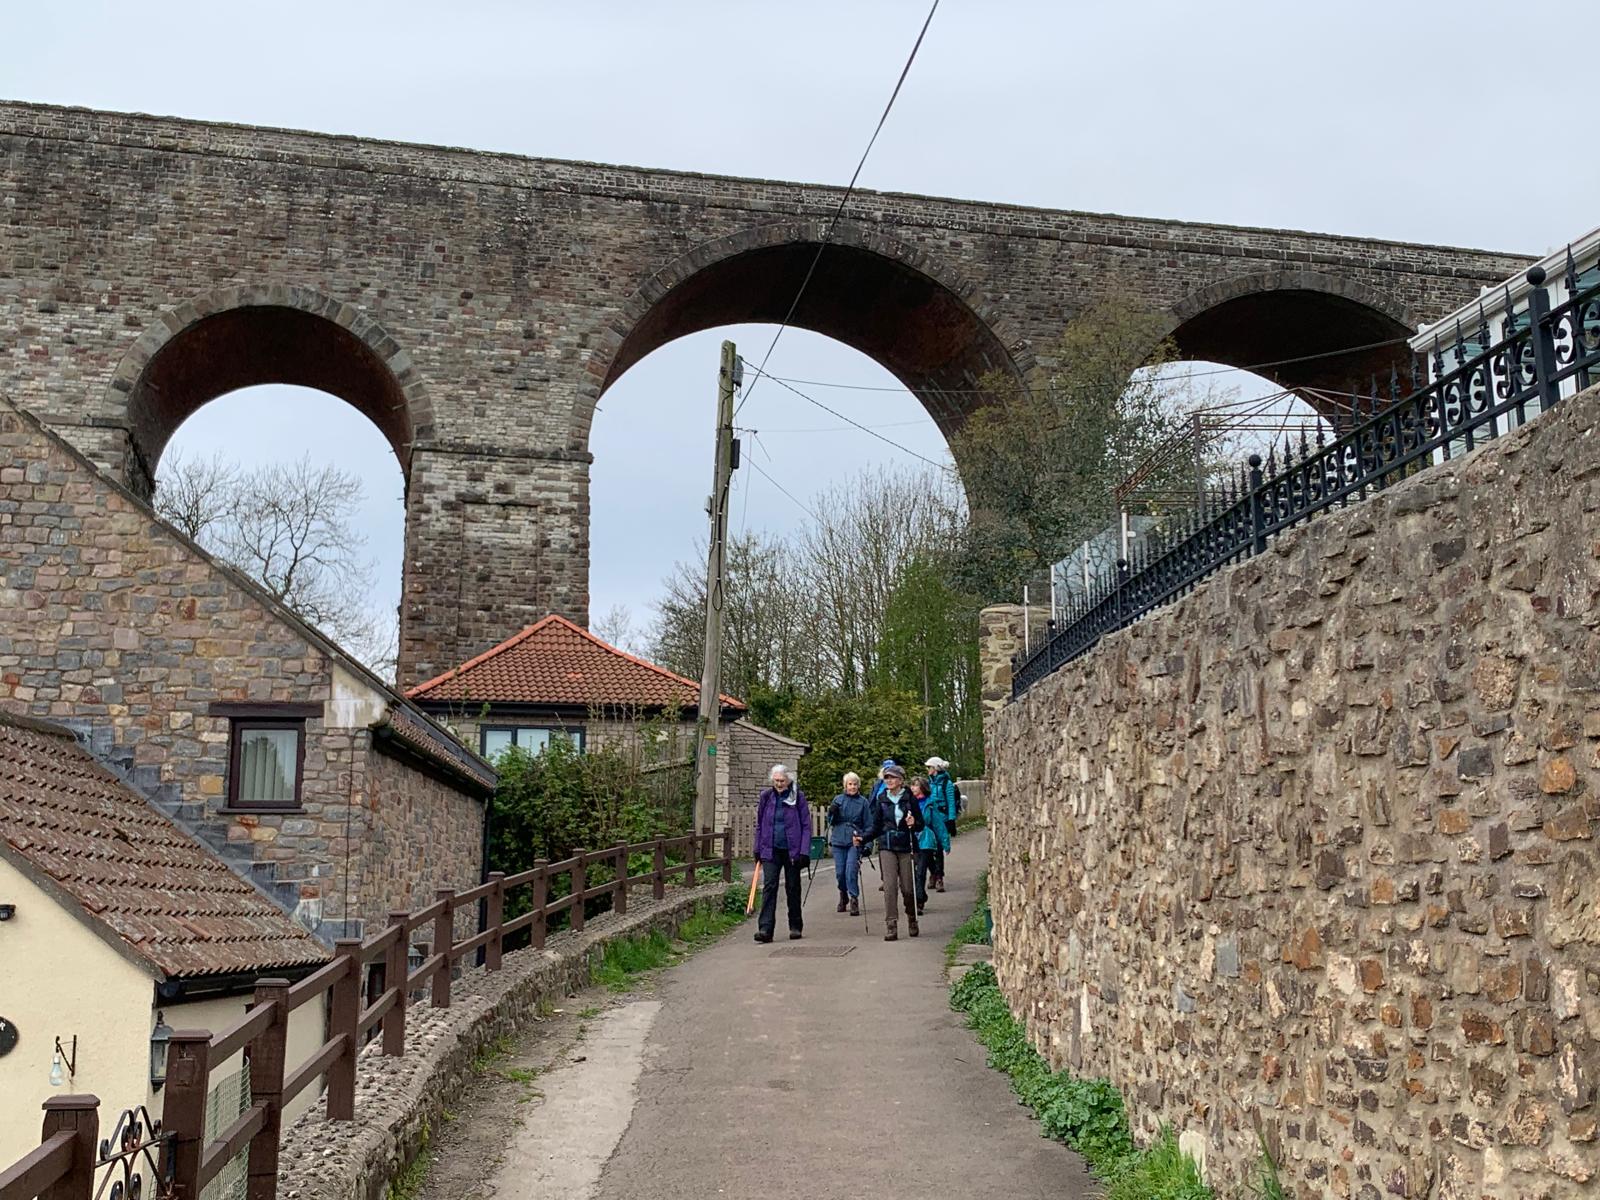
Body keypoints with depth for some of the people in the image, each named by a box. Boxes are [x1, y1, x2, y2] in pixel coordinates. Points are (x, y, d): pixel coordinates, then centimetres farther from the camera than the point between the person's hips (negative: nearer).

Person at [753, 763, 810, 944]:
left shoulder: (798, 797, -3)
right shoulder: (766, 796, 4)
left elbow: (806, 826, -3)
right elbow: (759, 824, 11)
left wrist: (804, 852, -11)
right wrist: (758, 849, 8)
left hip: (792, 850, -1)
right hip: (771, 850, 1)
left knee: (793, 888, 9)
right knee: (769, 886, -9)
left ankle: (795, 927, 22)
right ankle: (765, 929, -14)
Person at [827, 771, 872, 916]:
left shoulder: (863, 802, 2)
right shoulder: (838, 799, 7)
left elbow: (868, 825, 5)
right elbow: (830, 821, 12)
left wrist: (864, 838, -10)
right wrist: (832, 813, -9)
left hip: (854, 842, -2)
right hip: (838, 840, 2)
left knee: (851, 871, -14)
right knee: (840, 872, 5)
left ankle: (854, 900, -7)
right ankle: (843, 895, 30)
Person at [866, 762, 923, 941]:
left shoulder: (910, 799, 1)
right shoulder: (881, 800, 7)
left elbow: (921, 825, 4)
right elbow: (876, 828, 11)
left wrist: (913, 824, -17)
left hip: (907, 847, -1)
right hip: (887, 847, 1)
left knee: (907, 887, 2)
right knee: (889, 886, -10)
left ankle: (912, 919, 27)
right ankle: (891, 926, -9)